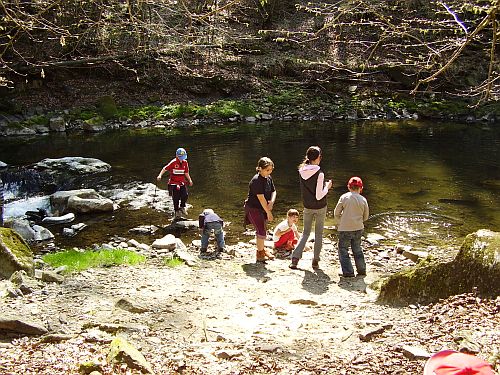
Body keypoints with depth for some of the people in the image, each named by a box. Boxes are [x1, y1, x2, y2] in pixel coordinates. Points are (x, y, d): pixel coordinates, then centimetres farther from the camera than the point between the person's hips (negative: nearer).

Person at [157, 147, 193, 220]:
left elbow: (186, 173, 14)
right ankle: (177, 211, 19)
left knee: (185, 195, -12)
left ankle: (182, 207, 16)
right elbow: (165, 169, -13)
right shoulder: (173, 162, -13)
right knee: (176, 198, 0)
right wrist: (160, 175, -25)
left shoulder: (185, 162, 3)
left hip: (182, 182, 4)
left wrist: (190, 180, 6)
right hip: (174, 183, -4)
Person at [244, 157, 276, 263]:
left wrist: (271, 202, -15)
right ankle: (260, 254, 4)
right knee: (261, 231, -10)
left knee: (261, 230, 20)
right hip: (253, 208, -8)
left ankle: (261, 249, 38)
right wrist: (268, 212, -21)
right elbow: (261, 198, -25)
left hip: (262, 208, 8)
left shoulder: (269, 178, 3)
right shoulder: (256, 180, -24)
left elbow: (273, 191, 7)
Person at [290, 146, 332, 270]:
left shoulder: (301, 171, -5)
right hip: (320, 208, -4)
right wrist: (327, 187, -5)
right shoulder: (319, 174, -22)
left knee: (305, 233, 16)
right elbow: (319, 196, -21)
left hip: (307, 207, 4)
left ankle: (295, 257, 4)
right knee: (318, 234, 11)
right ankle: (315, 261, 18)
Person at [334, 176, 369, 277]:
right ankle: (361, 270, 23)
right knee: (357, 249, 19)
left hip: (345, 229, -3)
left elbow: (336, 213, -4)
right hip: (358, 228, 4)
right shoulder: (363, 200, -2)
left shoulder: (344, 197, -8)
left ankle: (348, 272, 2)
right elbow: (365, 217, 6)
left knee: (343, 249, 6)